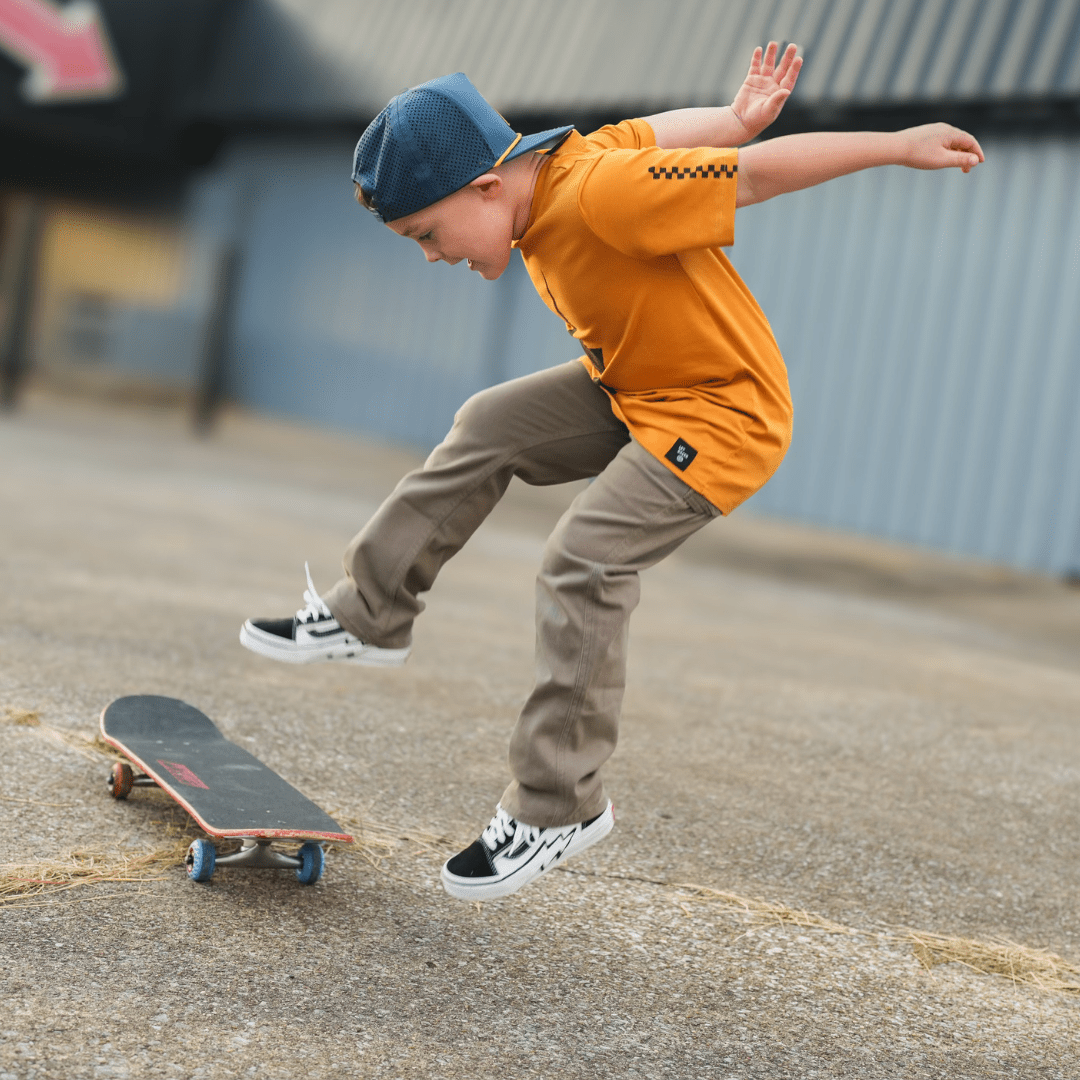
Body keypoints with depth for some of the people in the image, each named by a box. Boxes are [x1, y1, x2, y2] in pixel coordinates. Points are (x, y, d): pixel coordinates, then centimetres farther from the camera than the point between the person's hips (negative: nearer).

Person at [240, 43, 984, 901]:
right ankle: (369, 614, 14)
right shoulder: (554, 166, -3)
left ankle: (559, 808, -8)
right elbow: (668, 133, 11)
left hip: (722, 412, -9)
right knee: (488, 429, 5)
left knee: (583, 564, -18)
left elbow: (761, 170, -24)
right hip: (632, 387, 9)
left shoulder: (603, 194, -29)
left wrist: (901, 145, -18)